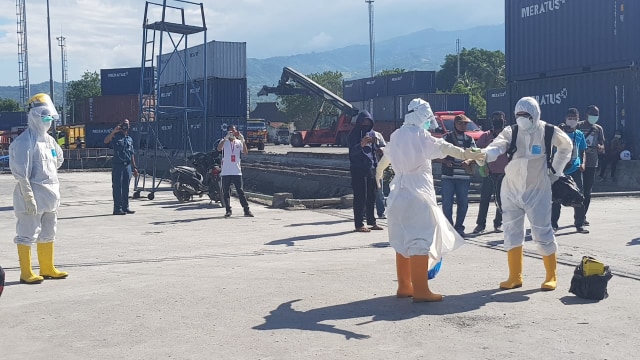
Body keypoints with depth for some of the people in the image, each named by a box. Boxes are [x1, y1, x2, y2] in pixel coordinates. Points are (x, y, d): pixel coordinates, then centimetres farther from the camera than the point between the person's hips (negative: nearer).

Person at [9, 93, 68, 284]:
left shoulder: (49, 140, 12)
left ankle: (47, 268, 27)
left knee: (48, 234, 16)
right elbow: (21, 173, -18)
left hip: (50, 195, 9)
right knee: (27, 234, -2)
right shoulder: (24, 141, -14)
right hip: (32, 196, -9)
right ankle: (26, 273, 4)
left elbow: (59, 160, 28)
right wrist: (29, 196, -22)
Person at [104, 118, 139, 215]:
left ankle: (125, 207, 15)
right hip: (118, 165, -6)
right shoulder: (116, 136, 0)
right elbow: (106, 141, -21)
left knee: (126, 188, 9)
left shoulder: (130, 139, 18)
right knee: (117, 187, -4)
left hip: (128, 166, 6)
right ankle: (117, 208, -3)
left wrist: (134, 167, 16)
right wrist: (113, 131, -30)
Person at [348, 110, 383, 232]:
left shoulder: (372, 133, 12)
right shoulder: (353, 134, -7)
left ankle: (371, 222, 17)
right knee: (359, 197, -6)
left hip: (370, 169, 6)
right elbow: (352, 152, -18)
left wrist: (376, 165, 15)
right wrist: (361, 145, -37)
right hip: (358, 169, -6)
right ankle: (359, 225, -4)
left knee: (371, 196, 9)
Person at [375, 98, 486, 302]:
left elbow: (386, 156, 33)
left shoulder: (398, 135, 14)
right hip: (418, 195, -9)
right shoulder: (420, 135, -11)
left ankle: (404, 286, 22)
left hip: (399, 194, 9)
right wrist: (466, 154, -41)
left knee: (404, 240, 15)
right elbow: (442, 147, -29)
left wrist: (379, 172, 53)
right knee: (421, 240, -8)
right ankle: (420, 291, -9)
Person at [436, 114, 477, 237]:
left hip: (464, 177, 2)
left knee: (463, 203, 5)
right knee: (447, 203, -3)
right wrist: (446, 161, -16)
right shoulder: (446, 137, 6)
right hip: (448, 176, -2)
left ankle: (459, 227, 16)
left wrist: (468, 161, -14)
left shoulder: (469, 139, 13)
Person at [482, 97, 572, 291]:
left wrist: (555, 169, 8)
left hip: (537, 191, -2)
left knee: (542, 233, -2)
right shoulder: (510, 132, -6)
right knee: (512, 233, 5)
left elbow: (566, 146, 12)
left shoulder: (547, 131, -8)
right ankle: (515, 277, 17)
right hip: (511, 190, 2)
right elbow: (497, 146, -25)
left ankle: (551, 276, 16)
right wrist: (484, 154, -47)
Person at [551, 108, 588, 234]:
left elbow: (582, 151, 15)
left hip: (575, 170, 3)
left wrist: (582, 163, 0)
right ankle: (553, 224, 10)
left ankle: (579, 224, 8)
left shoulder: (579, 134, 8)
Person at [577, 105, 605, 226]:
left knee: (587, 192, 5)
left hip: (592, 164, 4)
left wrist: (599, 147, -12)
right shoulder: (578, 126, 0)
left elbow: (602, 149, 11)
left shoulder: (598, 129, 12)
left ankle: (583, 216, 12)